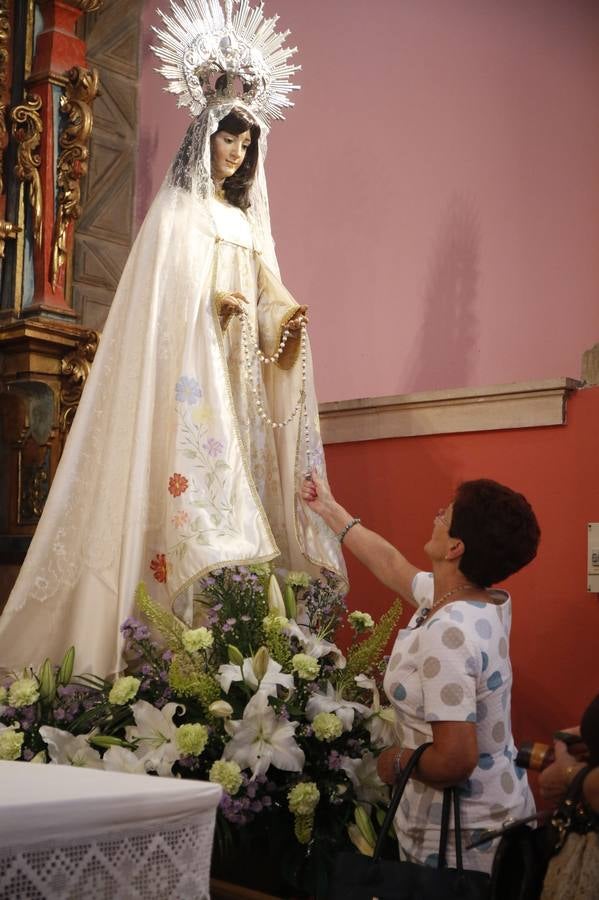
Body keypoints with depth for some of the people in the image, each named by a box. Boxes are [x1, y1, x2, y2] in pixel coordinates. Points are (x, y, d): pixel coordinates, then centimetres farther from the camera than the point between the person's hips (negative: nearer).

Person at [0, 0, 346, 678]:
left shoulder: (246, 216, 22)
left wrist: (284, 316, -7)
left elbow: (264, 292, 14)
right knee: (196, 476, -16)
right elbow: (163, 293, -6)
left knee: (239, 476, -1)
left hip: (238, 372, 6)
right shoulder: (177, 209, 4)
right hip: (188, 370, -6)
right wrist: (214, 301, -22)